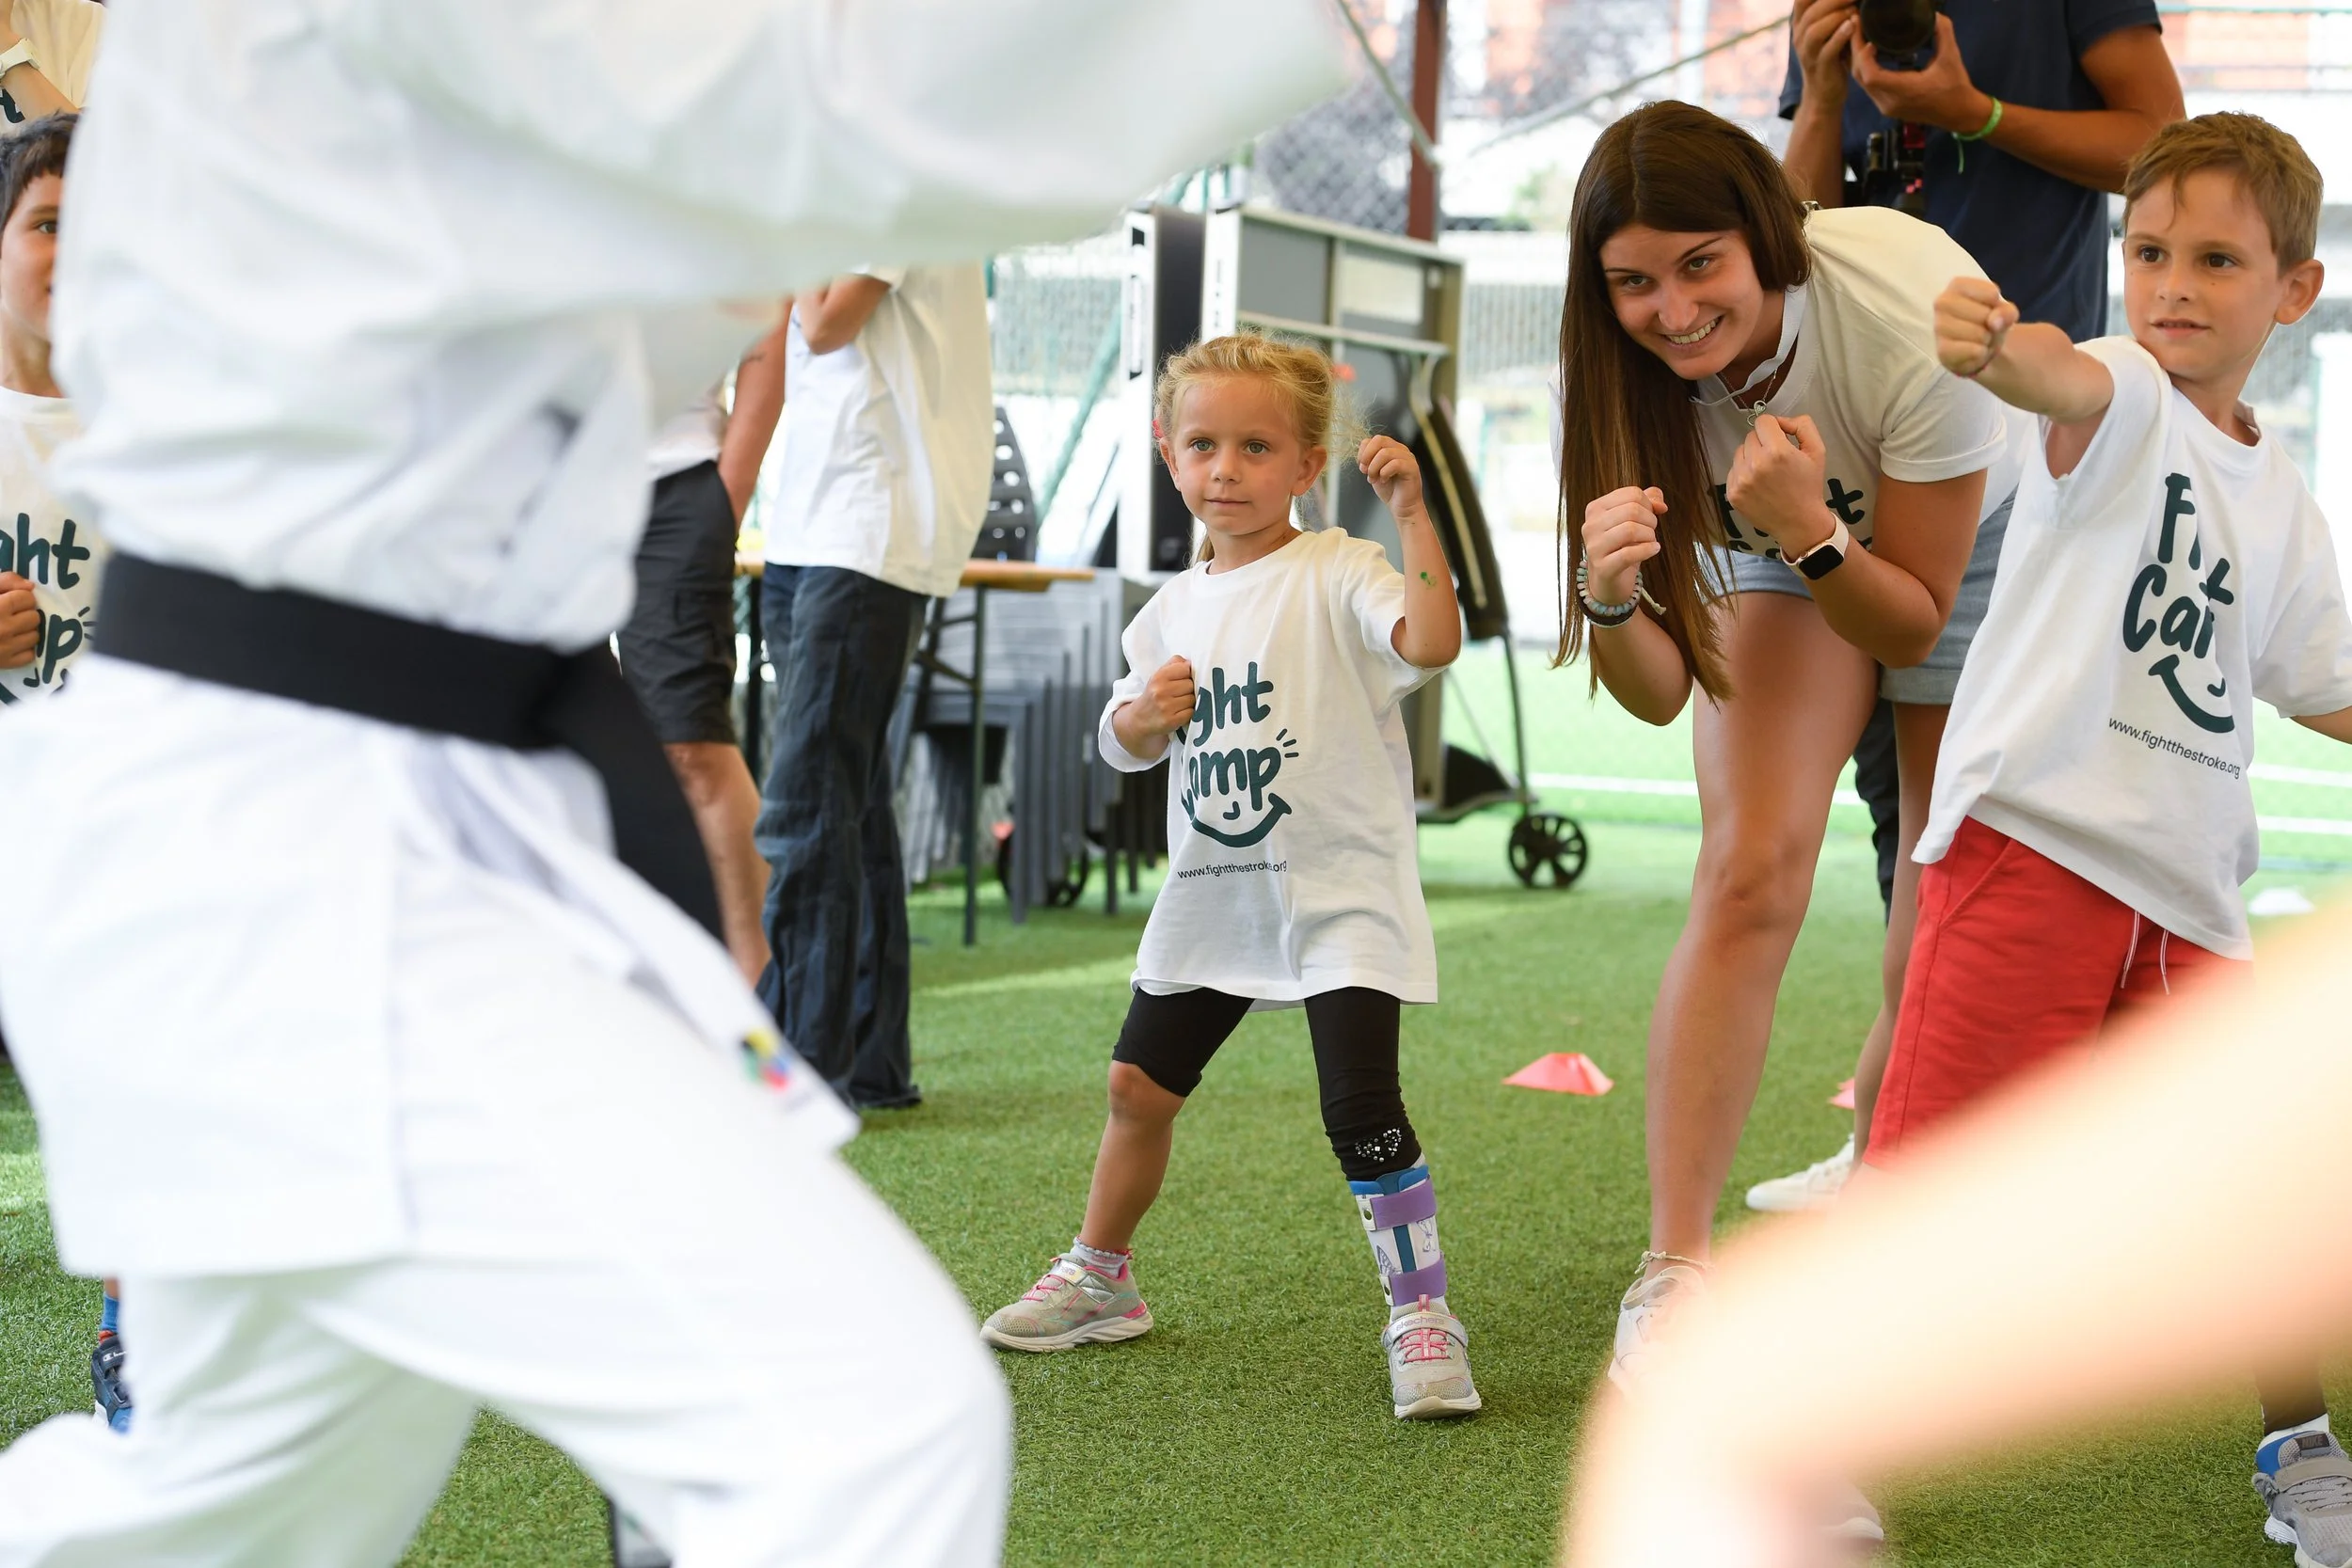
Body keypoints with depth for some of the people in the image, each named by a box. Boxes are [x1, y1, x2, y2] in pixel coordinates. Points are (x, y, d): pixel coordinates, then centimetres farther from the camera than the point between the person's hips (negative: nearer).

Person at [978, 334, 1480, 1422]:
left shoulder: (1336, 577, -10)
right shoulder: (1176, 607, 9)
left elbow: (1431, 641, -28)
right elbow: (1121, 747, 12)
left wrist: (1410, 515, -33)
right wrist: (1149, 712, -10)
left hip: (1339, 893, -6)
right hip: (1212, 894, 7)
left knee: (1361, 1108, -16)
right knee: (1139, 1085, 13)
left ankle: (1421, 1315, -5)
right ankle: (1099, 1276, 33)